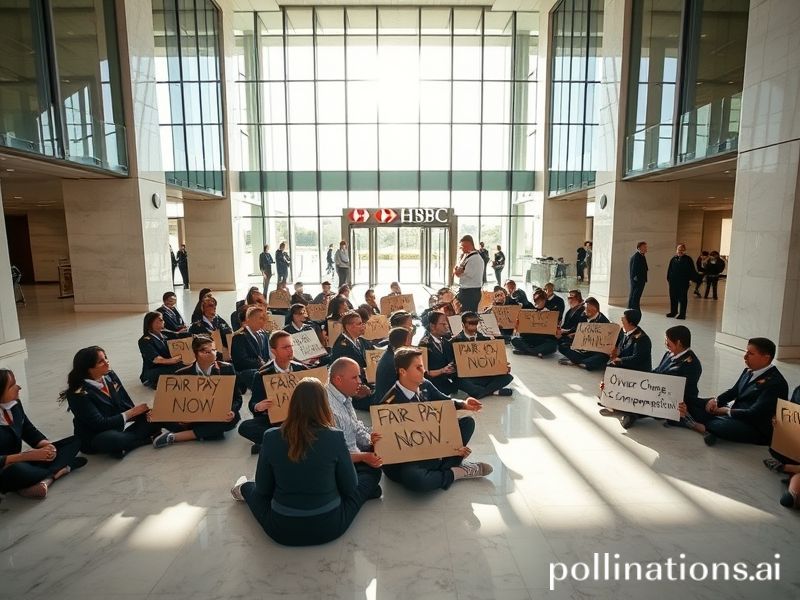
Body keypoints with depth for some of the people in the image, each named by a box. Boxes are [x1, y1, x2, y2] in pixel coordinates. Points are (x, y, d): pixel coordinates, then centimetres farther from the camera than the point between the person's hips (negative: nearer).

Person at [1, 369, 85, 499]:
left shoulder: (15, 404, -1)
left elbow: (30, 432, 6)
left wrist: (47, 445, -13)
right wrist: (29, 455, -30)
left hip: (18, 462, 8)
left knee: (74, 441, 1)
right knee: (17, 470, -42)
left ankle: (45, 481, -23)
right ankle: (59, 470, -12)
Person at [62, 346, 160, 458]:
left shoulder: (110, 376, -2)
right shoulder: (79, 393, -18)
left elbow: (126, 404, 2)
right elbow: (100, 424, -20)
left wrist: (139, 410, -16)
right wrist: (132, 412, -19)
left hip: (120, 429, 6)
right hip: (95, 439, -6)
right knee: (112, 439, -39)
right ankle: (148, 438, -13)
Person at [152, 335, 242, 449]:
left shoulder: (227, 368, -3)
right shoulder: (182, 374, -1)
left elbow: (237, 398, -3)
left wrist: (232, 411, -26)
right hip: (191, 418, 0)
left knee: (234, 417, -35)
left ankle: (174, 437, -23)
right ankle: (211, 431, -18)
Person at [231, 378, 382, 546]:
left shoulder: (271, 437, -12)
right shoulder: (334, 437, -16)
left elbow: (263, 489, -1)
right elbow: (349, 487, -5)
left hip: (282, 530, 2)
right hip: (329, 527, -1)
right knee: (369, 474, 20)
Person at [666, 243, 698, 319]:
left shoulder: (688, 259, -1)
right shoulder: (673, 259, 9)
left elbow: (692, 270, -4)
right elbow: (669, 270, 12)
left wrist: (691, 279, -10)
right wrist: (668, 278, 8)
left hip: (683, 282, -4)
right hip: (673, 282, 4)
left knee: (682, 298, 1)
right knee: (673, 297, 9)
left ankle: (682, 314, 7)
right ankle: (673, 312, 21)